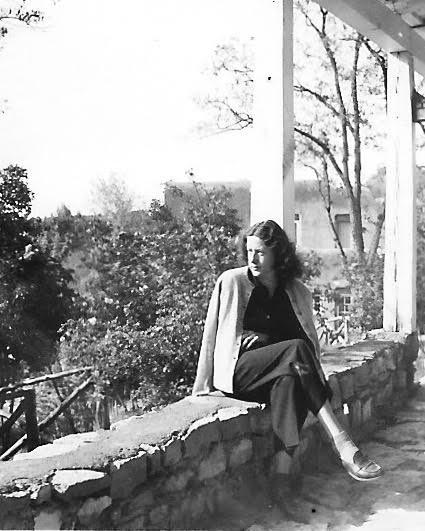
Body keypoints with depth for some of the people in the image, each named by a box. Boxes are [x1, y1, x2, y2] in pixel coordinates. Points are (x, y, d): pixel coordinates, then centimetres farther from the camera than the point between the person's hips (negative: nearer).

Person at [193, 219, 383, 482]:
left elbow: (311, 341, 18)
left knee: (289, 379, -35)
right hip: (236, 370, -3)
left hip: (287, 370, 4)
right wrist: (203, 386, 4)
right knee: (296, 350, -31)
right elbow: (212, 334, 6)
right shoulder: (232, 282, 3)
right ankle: (342, 444, -39)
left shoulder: (299, 293, 11)